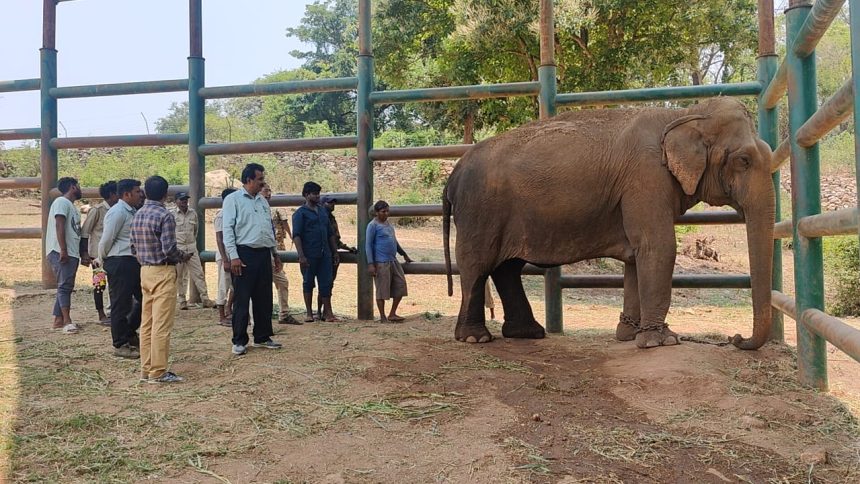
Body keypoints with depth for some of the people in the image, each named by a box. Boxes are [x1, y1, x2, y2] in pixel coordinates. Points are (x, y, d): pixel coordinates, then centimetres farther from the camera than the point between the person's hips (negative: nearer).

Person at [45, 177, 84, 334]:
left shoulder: (72, 206, 23)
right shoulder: (62, 202, -6)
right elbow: (59, 226, -17)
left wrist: (83, 254, 23)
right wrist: (63, 250, -24)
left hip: (72, 254, 10)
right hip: (61, 253, -10)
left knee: (66, 287, 11)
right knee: (65, 286, -14)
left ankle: (58, 320, 15)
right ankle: (67, 321, -18)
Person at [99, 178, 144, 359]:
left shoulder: (133, 212, 15)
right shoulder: (117, 212, -14)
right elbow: (106, 240, -14)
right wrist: (103, 261, 0)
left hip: (133, 261, 9)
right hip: (119, 263, -9)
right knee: (120, 304, 0)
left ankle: (130, 333, 29)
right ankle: (120, 345, 11)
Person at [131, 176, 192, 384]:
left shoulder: (137, 216, 9)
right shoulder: (165, 216, -14)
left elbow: (134, 247, 12)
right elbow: (169, 249, -18)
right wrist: (185, 256, 0)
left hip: (145, 271, 8)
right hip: (163, 272, -8)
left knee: (146, 323, 11)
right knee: (161, 325, -4)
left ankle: (146, 369, 17)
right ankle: (158, 372, -1)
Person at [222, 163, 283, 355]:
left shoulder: (262, 201, 17)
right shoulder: (233, 199, -4)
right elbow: (228, 229, -9)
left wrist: (275, 253, 19)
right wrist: (233, 256, -17)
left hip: (263, 254, 7)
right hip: (244, 254, -6)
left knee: (264, 299, 10)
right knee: (241, 300, -2)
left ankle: (262, 337, 20)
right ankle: (239, 341, 7)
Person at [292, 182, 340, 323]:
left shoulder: (323, 211, 16)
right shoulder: (300, 213, -3)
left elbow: (330, 233, 20)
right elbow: (296, 235, -10)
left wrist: (335, 252, 16)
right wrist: (301, 255, -19)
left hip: (325, 254, 5)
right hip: (309, 255, -5)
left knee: (326, 283, 3)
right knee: (308, 282, 5)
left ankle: (327, 312, 7)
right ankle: (308, 312, 15)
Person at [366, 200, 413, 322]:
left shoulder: (388, 223, 17)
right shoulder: (373, 225, -7)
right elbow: (369, 245, -10)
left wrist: (404, 254, 33)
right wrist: (371, 264, -17)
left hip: (393, 261, 8)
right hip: (381, 263, -8)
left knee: (400, 286, 5)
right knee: (382, 290, -2)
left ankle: (392, 314, 15)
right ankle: (383, 317, 9)